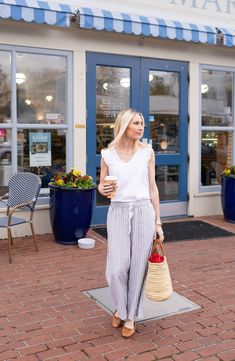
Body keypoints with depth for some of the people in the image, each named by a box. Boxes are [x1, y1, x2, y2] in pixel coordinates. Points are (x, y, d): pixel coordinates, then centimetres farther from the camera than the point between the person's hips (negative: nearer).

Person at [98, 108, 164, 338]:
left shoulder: (147, 151, 3)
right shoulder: (108, 154, 2)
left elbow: (152, 187, 5)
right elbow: (101, 185, 11)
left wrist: (158, 221, 4)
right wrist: (102, 190, -14)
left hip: (143, 211, 0)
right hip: (118, 212, 0)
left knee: (138, 266, 4)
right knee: (117, 268, -2)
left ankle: (130, 316, 23)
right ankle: (120, 307, 28)